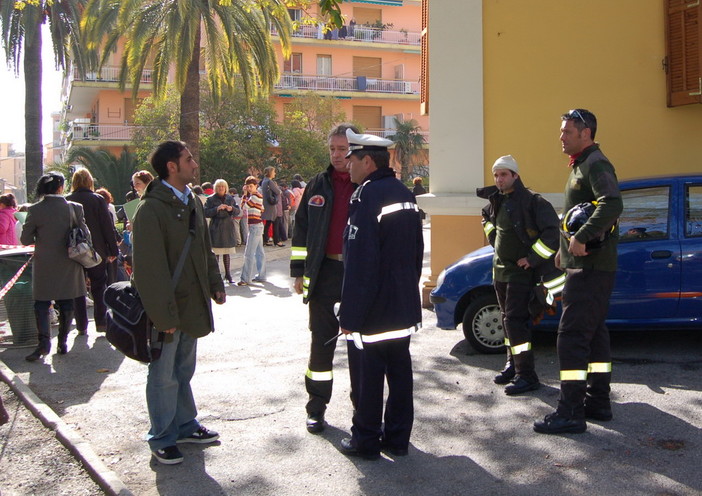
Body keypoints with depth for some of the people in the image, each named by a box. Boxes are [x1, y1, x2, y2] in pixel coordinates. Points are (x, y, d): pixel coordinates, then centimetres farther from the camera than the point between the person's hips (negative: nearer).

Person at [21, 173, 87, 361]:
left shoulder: (35, 210, -8)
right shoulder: (75, 208, -6)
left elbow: (25, 239, -4)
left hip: (44, 266, -1)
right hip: (68, 267, 1)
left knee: (42, 304, 7)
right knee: (66, 304, 11)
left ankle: (44, 340, -8)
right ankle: (62, 342, 14)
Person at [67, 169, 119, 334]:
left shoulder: (66, 201, -3)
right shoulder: (98, 200, -6)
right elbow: (108, 226, -7)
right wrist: (113, 250, -2)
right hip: (96, 251, -1)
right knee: (99, 286, 10)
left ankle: (81, 326, 8)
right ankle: (101, 322, 6)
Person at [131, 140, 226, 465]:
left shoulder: (192, 201, 10)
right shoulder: (151, 209, -18)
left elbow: (205, 248, 19)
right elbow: (151, 268, -20)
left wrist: (215, 285, 11)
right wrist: (164, 315, -20)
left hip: (192, 304, 8)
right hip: (166, 308, -8)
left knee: (184, 371, 20)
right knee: (164, 375, 6)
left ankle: (185, 425, 34)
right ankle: (162, 439, 20)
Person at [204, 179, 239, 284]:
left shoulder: (230, 198, 11)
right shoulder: (211, 199, -1)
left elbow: (238, 211, 11)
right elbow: (206, 213, -8)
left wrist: (232, 208, -10)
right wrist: (217, 209, -21)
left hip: (228, 228, 4)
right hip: (216, 228, -4)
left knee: (227, 253, 10)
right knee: (216, 253, -7)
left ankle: (228, 274, 18)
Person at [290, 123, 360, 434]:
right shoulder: (318, 185, 7)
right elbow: (301, 229, 9)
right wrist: (298, 272, 5)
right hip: (324, 273, 2)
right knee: (321, 340, 7)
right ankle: (317, 406, 17)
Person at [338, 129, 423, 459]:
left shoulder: (366, 197, -18)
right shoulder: (405, 194, 11)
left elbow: (359, 264, -22)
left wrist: (349, 315, -18)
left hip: (376, 308, -8)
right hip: (404, 306, 9)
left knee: (370, 371, 2)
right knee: (399, 367, 13)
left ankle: (365, 440, 14)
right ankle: (397, 438, 23)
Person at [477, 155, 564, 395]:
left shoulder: (531, 201, -15)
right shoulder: (497, 201, 9)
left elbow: (553, 233, -21)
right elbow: (487, 218, 32)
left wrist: (532, 258, -20)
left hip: (520, 271, -8)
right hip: (500, 270, 8)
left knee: (514, 320, -13)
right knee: (508, 319, 15)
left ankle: (527, 376, -8)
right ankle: (513, 365, 28)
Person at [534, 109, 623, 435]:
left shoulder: (596, 165, -13)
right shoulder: (581, 166, 19)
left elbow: (612, 204, -31)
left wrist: (582, 238, -30)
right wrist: (567, 248, 24)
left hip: (590, 267, -11)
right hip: (586, 264, 11)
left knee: (571, 335, -11)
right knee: (593, 332, 14)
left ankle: (571, 412, -7)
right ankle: (598, 402, 24)